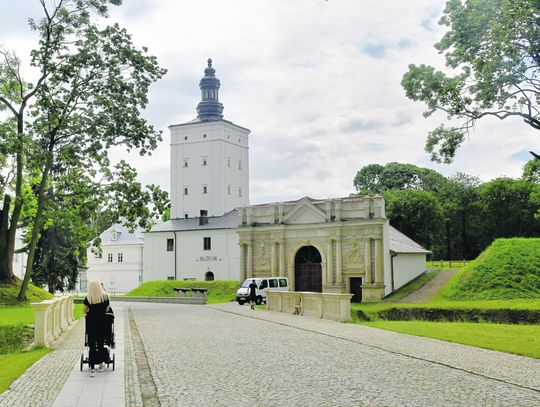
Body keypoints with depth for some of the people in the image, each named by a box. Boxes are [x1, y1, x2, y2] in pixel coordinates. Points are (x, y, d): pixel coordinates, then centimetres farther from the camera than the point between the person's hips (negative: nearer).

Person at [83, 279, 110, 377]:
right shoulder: (105, 297, -4)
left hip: (91, 324, -1)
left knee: (92, 345, 3)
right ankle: (101, 365, 27)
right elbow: (107, 309, 5)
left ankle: (92, 369, 2)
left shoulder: (88, 298, -7)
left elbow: (84, 311, 1)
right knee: (101, 344, 15)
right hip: (102, 324, 1)